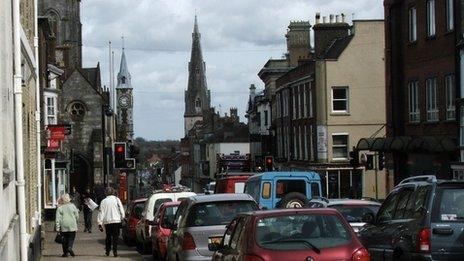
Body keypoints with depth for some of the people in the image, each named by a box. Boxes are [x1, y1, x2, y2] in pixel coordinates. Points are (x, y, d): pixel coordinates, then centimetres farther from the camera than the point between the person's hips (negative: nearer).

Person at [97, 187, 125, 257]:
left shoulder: (103, 201, 5)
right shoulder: (117, 199, 0)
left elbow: (101, 213, 4)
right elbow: (121, 210, -4)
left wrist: (100, 223, 4)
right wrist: (122, 218, 6)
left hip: (107, 222, 2)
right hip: (116, 221, -2)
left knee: (108, 236, 14)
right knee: (115, 236, 0)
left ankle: (107, 251, 15)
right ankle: (115, 251, -8)